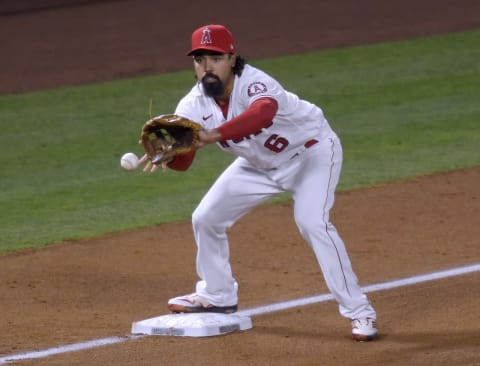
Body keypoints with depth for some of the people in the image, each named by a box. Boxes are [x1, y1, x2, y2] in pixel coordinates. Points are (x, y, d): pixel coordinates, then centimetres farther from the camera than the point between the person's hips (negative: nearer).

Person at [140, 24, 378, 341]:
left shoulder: (254, 84, -38)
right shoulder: (194, 106, -18)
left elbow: (263, 114, -62)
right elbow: (183, 160, -24)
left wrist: (213, 135, -74)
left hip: (312, 151, -7)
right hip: (259, 164, 7)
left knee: (312, 222, -27)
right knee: (206, 218, 7)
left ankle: (359, 312, -19)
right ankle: (218, 297, 30)